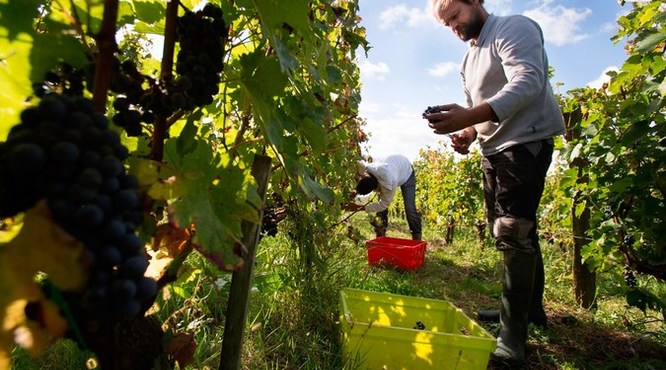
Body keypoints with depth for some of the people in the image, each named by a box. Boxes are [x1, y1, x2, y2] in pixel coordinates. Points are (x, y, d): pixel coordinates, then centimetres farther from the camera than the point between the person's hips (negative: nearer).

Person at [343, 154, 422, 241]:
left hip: (406, 173, -5)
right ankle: (381, 236, 11)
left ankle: (417, 238, 7)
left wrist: (358, 207, -28)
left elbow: (383, 205, -30)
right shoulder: (366, 167, -37)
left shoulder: (390, 185, -47)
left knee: (410, 209, -11)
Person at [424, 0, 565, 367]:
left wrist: (469, 116, -34)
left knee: (513, 234, -13)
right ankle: (531, 308, 28)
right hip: (493, 149, 9)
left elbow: (528, 82, -22)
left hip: (525, 142, -9)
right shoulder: (469, 59, 20)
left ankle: (513, 336, -5)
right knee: (514, 234, 13)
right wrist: (469, 133, -2)